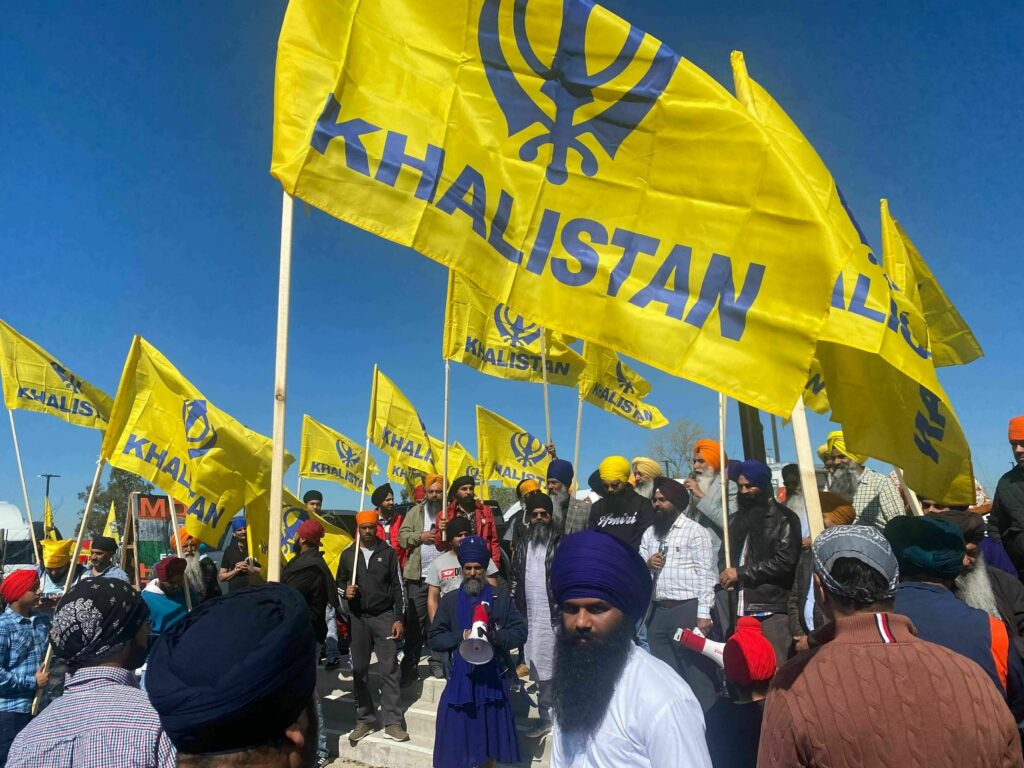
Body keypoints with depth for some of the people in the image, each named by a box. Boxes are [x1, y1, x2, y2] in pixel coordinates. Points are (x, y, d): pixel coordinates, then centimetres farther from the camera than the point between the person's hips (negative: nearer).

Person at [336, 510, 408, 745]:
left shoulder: (388, 552, -1)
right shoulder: (348, 554, 5)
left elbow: (398, 587, 0)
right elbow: (339, 582, 15)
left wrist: (399, 618, -5)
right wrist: (345, 592, -9)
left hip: (384, 617, -2)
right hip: (358, 618, 3)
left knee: (389, 670, -2)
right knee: (359, 670, 9)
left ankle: (393, 722, 4)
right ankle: (365, 720, 20)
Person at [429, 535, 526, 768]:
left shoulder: (502, 598, 1)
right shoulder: (449, 600, 3)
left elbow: (520, 633, -3)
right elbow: (434, 639, 1)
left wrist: (493, 637, -19)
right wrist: (461, 636, -15)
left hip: (493, 679, 0)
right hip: (460, 680, 0)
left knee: (490, 738, 11)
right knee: (456, 738, 4)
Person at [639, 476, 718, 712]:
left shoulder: (694, 531, -3)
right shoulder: (650, 533, 16)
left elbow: (705, 575, -8)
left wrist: (703, 614, -14)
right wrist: (647, 564, -4)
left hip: (687, 610, -6)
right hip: (657, 612, 6)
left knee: (697, 673, -2)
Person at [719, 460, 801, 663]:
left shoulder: (783, 519, 0)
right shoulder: (737, 520, 21)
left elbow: (785, 561, -12)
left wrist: (741, 572, -10)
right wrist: (726, 576, 6)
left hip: (772, 610, -5)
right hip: (741, 610, 6)